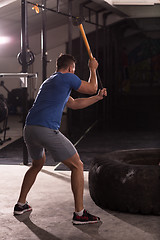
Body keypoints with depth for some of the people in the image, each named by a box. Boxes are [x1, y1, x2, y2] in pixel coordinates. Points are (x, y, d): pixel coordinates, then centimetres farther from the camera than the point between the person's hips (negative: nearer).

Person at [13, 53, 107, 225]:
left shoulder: (48, 82, 29)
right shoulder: (68, 78, 2)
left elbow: (74, 104, 35)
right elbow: (92, 88, 15)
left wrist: (98, 97, 39)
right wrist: (93, 69, 31)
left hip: (29, 130, 9)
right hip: (47, 131, -9)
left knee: (37, 165, 32)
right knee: (77, 166, 2)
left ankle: (21, 204, 36)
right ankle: (79, 214, 1)